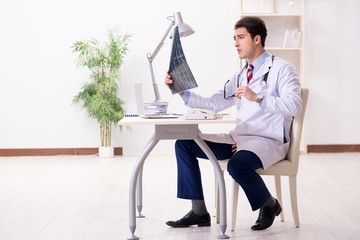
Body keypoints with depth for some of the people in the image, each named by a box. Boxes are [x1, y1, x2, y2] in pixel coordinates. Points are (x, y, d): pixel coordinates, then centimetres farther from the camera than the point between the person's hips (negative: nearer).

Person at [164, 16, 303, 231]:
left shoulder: (281, 70, -5)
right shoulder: (241, 76, 18)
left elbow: (295, 106, -21)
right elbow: (213, 104, 12)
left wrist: (258, 98, -30)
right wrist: (181, 90, 2)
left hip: (268, 141, -8)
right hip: (238, 138, 8)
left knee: (237, 165, -38)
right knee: (183, 144, -1)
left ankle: (269, 205, -4)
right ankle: (199, 212, 0)